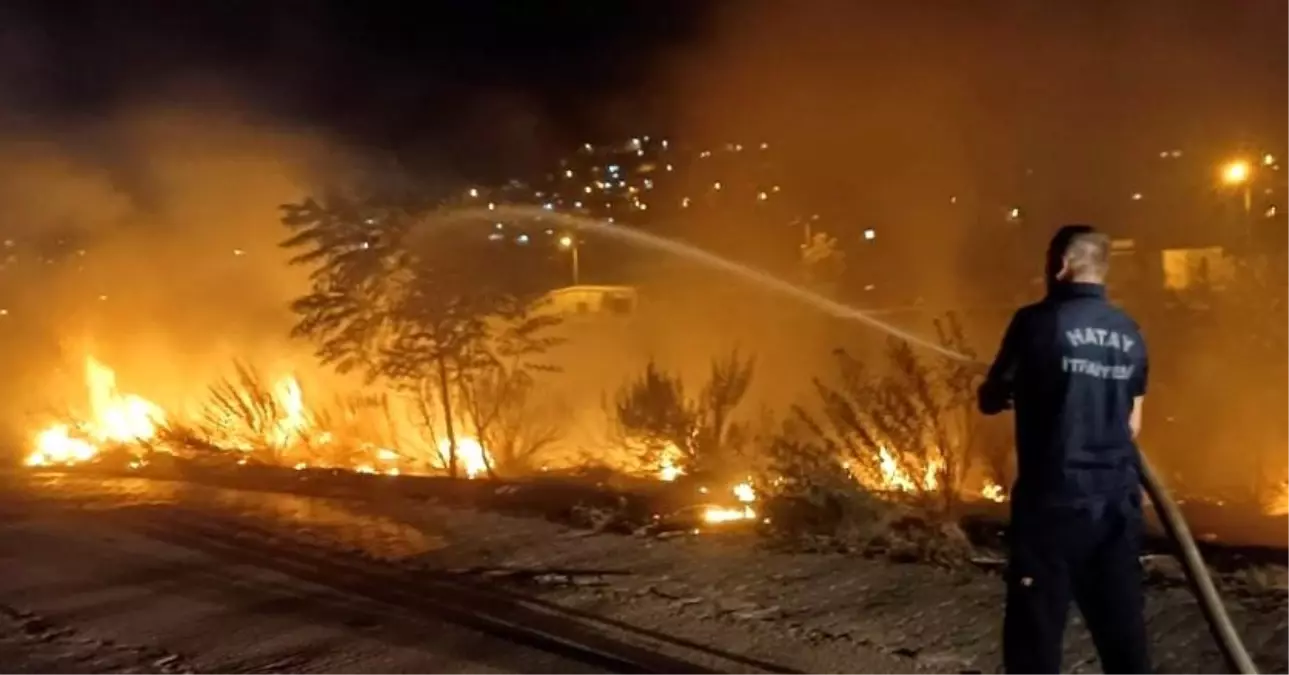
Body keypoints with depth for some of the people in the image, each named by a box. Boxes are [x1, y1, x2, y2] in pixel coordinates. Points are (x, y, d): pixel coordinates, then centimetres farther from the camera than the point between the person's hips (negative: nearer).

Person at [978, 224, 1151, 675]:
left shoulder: (1038, 322, -9)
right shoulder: (1130, 334, 7)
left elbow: (990, 401, 0)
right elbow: (1132, 426, 14)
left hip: (1054, 500, -5)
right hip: (1118, 502, 6)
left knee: (1036, 633, 2)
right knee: (1123, 630, 13)